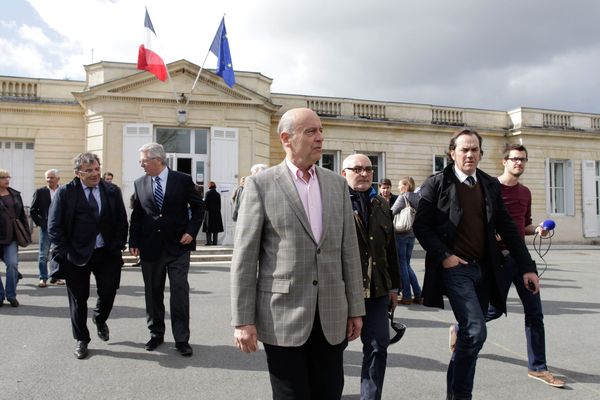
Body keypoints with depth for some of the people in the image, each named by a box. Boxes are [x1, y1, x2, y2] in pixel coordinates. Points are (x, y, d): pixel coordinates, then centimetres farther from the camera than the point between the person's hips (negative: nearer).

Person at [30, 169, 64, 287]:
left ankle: (55, 277, 17)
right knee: (43, 255, 1)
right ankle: (43, 278, 8)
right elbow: (32, 211, 4)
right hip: (45, 228, -1)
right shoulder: (40, 192, 2)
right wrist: (40, 223, -3)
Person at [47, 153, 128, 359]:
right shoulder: (65, 192, -4)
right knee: (78, 299, 10)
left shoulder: (112, 191, 3)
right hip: (76, 255, -1)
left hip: (107, 253, 2)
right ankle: (81, 340, 29)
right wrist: (64, 253, -9)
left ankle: (99, 320, 38)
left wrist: (117, 247, -3)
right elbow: (54, 226, -4)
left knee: (108, 293, 4)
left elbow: (122, 222, 5)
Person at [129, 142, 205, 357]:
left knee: (180, 292, -2)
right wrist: (134, 242, 3)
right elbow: (136, 215, 10)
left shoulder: (183, 180, -4)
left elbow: (198, 207, 3)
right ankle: (156, 334, 27)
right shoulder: (139, 183, 6)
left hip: (178, 246, -3)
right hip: (150, 248, 3)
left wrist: (191, 231, -8)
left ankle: (182, 339, 8)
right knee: (152, 292, 11)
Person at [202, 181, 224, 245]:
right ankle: (214, 242, 5)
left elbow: (205, 203, -10)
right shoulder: (218, 194, 4)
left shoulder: (208, 193, -7)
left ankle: (208, 242, -3)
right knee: (216, 229, 6)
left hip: (209, 212, -3)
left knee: (208, 228, 1)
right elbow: (219, 205, 6)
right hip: (217, 213, 3)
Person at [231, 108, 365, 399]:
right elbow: (244, 256, -6)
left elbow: (349, 249, 8)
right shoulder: (260, 184, -4)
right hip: (283, 315, -3)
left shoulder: (337, 184, 8)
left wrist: (355, 308, 7)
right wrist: (243, 320, -9)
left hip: (332, 316, 4)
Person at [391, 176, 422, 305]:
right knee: (407, 264, 16)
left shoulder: (403, 197, -12)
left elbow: (391, 212, -17)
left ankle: (407, 296, 6)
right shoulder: (418, 197, 8)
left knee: (402, 264, 2)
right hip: (412, 234, 7)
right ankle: (418, 295, 14)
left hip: (400, 234, -7)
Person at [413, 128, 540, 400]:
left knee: (470, 332, 11)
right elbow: (421, 226, -5)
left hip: (484, 270, 5)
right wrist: (443, 256, -15)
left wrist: (527, 267, 6)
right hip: (455, 267, -5)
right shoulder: (436, 184, -3)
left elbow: (507, 228, 11)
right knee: (475, 330, -16)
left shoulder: (491, 185, 11)